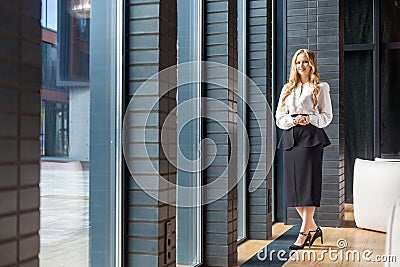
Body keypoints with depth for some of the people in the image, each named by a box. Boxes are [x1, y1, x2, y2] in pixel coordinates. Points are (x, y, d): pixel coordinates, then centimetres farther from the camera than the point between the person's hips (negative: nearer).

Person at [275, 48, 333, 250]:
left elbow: (327, 116, 4)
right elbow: (279, 118, 12)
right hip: (290, 138, 4)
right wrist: (293, 120, -9)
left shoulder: (321, 88, 8)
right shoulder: (287, 88, 18)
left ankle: (303, 232, -5)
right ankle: (313, 228, 16)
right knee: (293, 184, 2)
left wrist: (310, 119, -14)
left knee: (308, 183, -9)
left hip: (311, 137, -4)